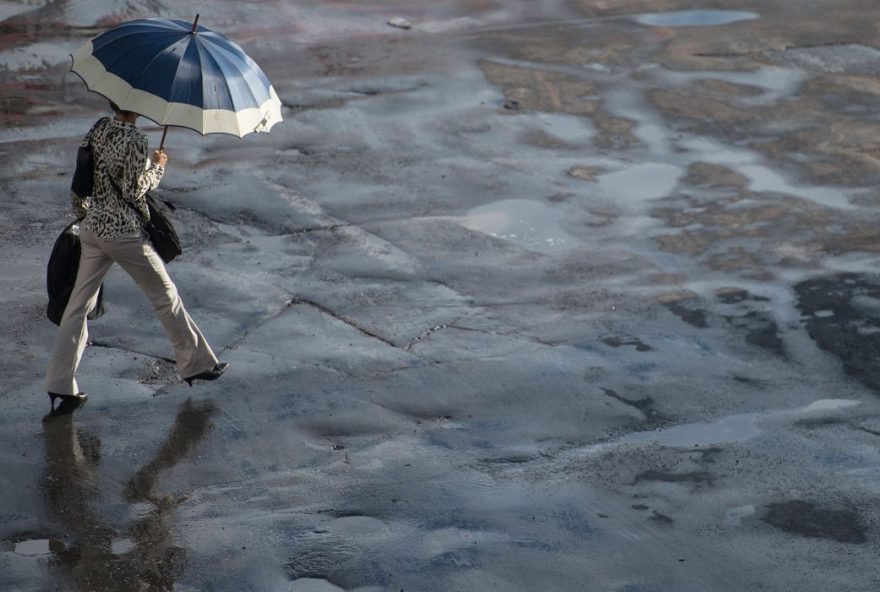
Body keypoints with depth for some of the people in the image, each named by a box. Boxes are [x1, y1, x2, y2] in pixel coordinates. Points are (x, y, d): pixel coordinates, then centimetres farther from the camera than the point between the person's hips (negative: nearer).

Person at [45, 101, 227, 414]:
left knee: (79, 304, 7)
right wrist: (157, 167, -1)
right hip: (124, 232, -6)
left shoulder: (97, 129, 3)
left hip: (92, 229, 6)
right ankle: (196, 363, 22)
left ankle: (60, 383, 4)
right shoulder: (135, 140, -18)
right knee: (165, 296, 10)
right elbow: (134, 190, -17)